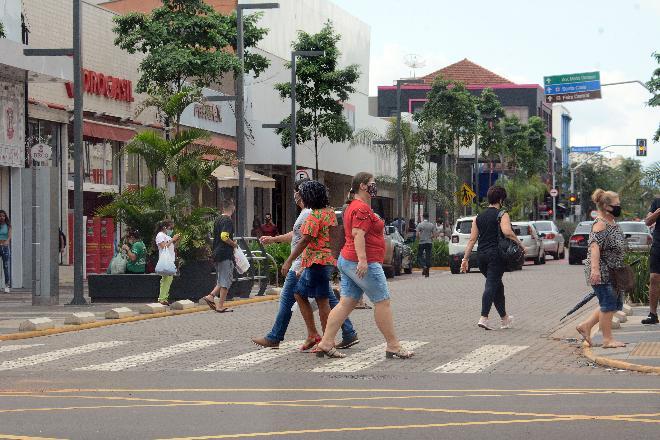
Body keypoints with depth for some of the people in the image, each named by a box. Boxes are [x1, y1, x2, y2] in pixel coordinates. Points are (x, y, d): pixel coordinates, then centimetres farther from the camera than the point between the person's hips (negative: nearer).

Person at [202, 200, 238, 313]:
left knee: (221, 280, 19)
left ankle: (211, 296, 5)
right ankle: (220, 306, 0)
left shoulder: (218, 220, 13)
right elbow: (224, 237, -25)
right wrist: (234, 244, -9)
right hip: (226, 254, -9)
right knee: (226, 280, -1)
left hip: (217, 253, 9)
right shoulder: (228, 221, -14)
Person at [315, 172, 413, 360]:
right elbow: (358, 234, -24)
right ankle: (393, 346, 2)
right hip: (364, 263, -10)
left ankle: (325, 344, 2)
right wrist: (363, 260, -30)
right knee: (383, 302, -2)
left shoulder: (353, 206, 20)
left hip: (347, 260, 11)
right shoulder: (362, 208, -13)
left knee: (346, 303, 7)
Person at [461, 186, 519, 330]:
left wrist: (465, 259, 9)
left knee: (498, 286, 18)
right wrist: (519, 243, -10)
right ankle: (484, 318, -21)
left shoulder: (479, 217, 14)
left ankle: (505, 319, 26)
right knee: (491, 285, -9)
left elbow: (472, 239, 10)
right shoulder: (502, 215, -3)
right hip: (496, 255, -6)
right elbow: (507, 232, -22)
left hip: (482, 256, 6)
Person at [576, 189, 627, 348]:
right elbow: (594, 246, -26)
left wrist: (621, 268, 28)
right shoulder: (600, 224, -16)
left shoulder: (612, 223, 14)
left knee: (616, 303, 14)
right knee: (608, 304, -5)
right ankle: (607, 339, 5)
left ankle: (585, 326, 20)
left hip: (612, 272, 10)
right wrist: (595, 268, -35)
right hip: (601, 273, -10)